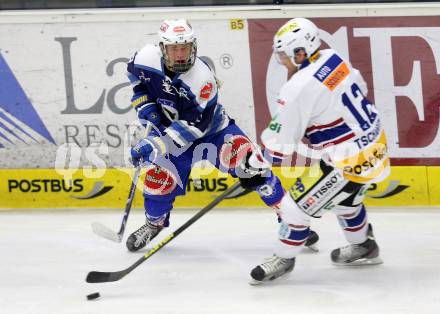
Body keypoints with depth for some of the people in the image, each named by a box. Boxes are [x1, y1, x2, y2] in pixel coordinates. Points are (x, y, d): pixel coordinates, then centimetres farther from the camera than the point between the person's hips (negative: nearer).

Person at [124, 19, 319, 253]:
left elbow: (194, 126, -34)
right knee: (160, 175, -13)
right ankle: (154, 223, 17)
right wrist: (145, 105, -9)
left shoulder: (202, 78, -34)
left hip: (211, 128, -2)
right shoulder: (147, 58, -22)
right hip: (168, 127, 3)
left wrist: (154, 145, -39)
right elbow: (135, 75, 4)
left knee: (249, 164, -15)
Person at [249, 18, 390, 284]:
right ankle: (364, 247, 49)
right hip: (374, 141, 9)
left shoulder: (299, 89, -25)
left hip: (348, 162, -9)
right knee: (345, 197, 32)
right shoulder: (334, 59, -2)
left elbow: (280, 142, -18)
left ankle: (284, 258, 18)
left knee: (299, 205, 2)